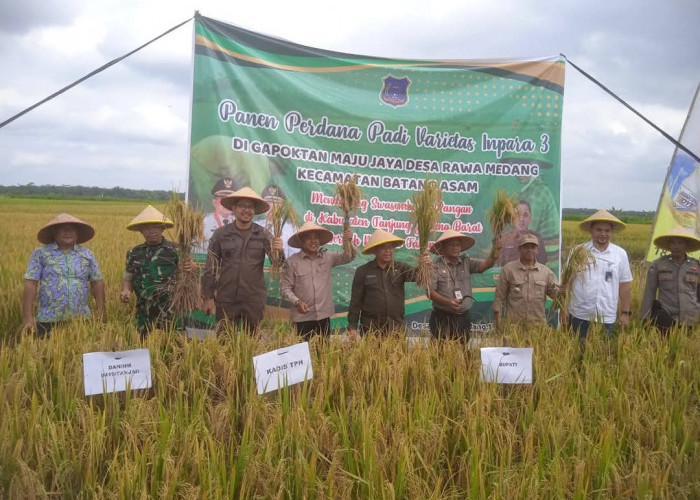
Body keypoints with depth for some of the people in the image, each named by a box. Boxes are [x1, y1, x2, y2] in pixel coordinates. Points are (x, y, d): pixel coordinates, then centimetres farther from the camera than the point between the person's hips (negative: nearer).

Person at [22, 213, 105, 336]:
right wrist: (28, 316, -11)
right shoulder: (40, 253, 1)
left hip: (81, 319, 2)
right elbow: (30, 284, -4)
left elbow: (97, 283, 11)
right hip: (49, 320, -2)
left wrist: (101, 312, 5)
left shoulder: (87, 254, 8)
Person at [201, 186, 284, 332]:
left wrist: (278, 252, -28)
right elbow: (211, 268, 4)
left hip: (254, 300, 0)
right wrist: (208, 297, 0)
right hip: (226, 299, 0)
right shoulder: (220, 234, 1)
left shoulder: (263, 234, 2)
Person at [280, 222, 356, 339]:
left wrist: (349, 242, -18)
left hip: (324, 316, 3)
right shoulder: (292, 262, -2)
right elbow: (285, 287, -1)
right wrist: (297, 302, -17)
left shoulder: (327, 257, 6)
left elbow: (349, 256, 2)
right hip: (303, 318, -3)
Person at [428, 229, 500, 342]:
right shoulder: (436, 266, -4)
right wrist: (447, 302, -20)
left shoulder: (466, 262, 9)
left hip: (463, 318, 4)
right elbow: (430, 291, -8)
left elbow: (486, 264, -4)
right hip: (442, 319, -4)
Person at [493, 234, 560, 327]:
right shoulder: (508, 269, 0)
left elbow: (556, 293, 8)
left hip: (538, 324, 3)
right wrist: (497, 319, -2)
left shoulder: (546, 271, 9)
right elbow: (499, 296, 1)